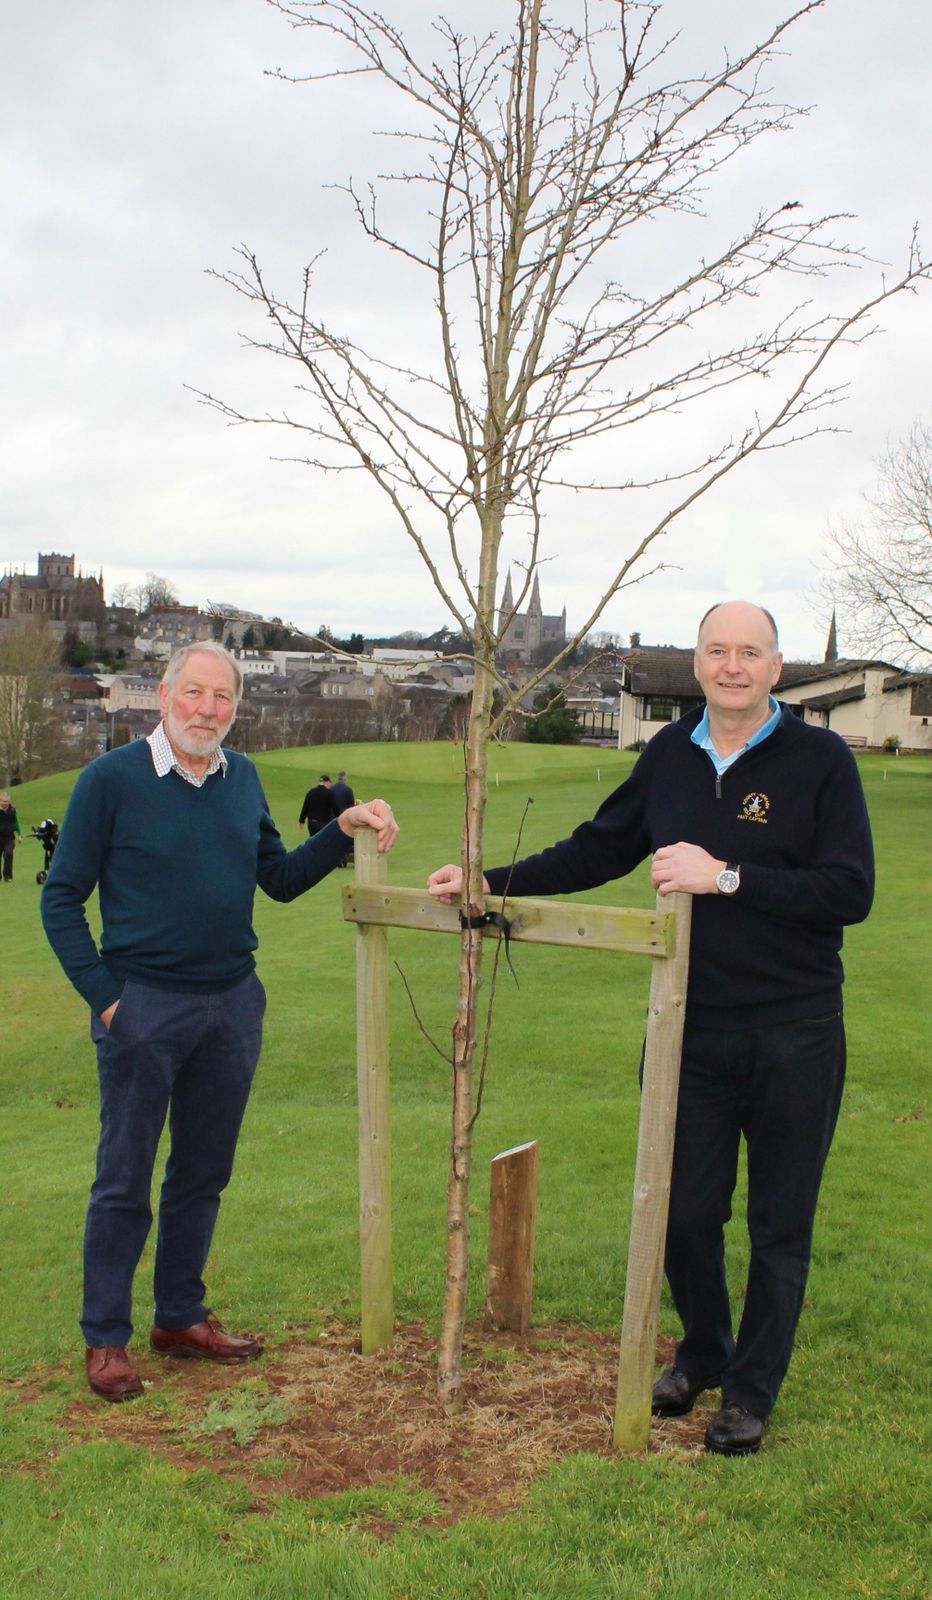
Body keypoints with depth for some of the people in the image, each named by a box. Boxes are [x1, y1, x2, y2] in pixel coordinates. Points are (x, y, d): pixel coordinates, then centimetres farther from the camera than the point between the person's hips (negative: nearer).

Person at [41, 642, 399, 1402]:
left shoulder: (243, 778, 6)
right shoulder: (112, 779, -9)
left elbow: (281, 879, 12)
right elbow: (61, 898, -5)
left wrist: (343, 829, -1)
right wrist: (103, 994, -11)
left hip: (232, 1003, 5)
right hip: (144, 1005, -5)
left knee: (204, 1173, 15)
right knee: (124, 1180, 5)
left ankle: (181, 1318, 31)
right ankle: (106, 1338, 19)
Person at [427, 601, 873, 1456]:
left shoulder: (822, 759, -8)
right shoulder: (671, 754, 6)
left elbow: (850, 891, -17)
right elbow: (598, 850, 15)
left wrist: (726, 876, -23)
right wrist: (491, 883, 9)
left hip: (794, 1037, -3)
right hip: (690, 1030, 4)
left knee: (779, 1226, 10)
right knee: (684, 1211, 12)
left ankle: (751, 1392, 28)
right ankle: (703, 1352, 39)